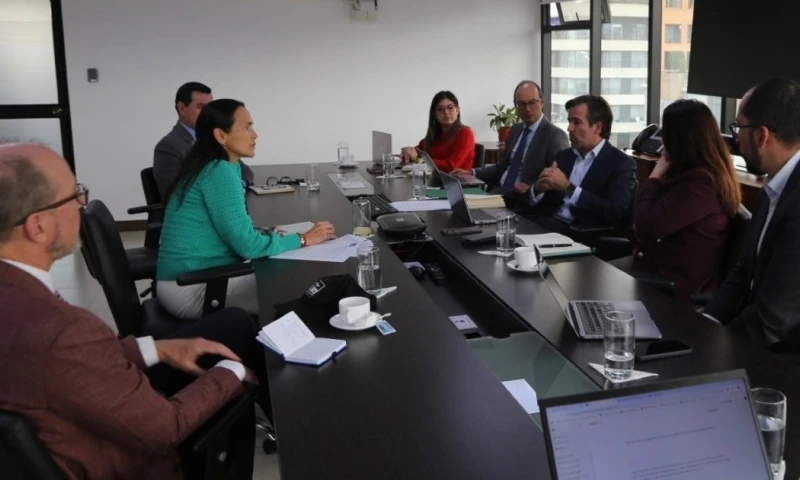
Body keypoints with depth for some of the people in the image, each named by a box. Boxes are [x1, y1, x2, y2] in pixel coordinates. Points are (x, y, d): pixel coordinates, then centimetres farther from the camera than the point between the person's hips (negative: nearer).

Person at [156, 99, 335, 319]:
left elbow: (237, 230, 13)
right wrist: (303, 239, -9)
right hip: (191, 289, -9)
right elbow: (247, 245, -20)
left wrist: (270, 234, -4)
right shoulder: (219, 171, -18)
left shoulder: (223, 167, 10)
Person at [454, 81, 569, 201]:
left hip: (525, 200, -7)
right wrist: (472, 173, 9)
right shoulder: (516, 130, 18)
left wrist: (532, 188, -28)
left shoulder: (555, 135, -6)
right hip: (499, 192, 7)